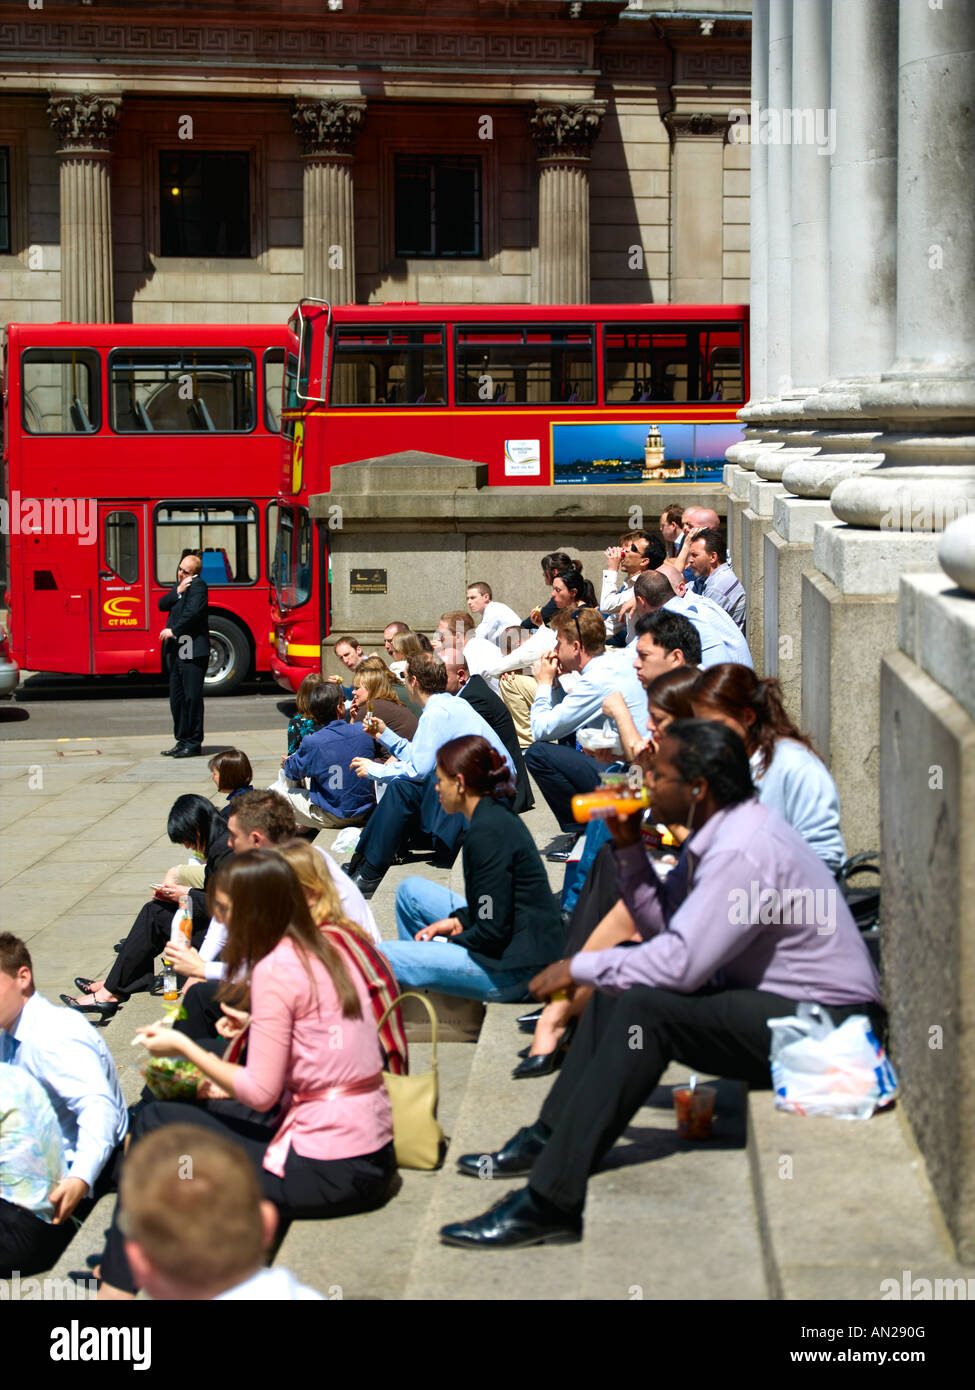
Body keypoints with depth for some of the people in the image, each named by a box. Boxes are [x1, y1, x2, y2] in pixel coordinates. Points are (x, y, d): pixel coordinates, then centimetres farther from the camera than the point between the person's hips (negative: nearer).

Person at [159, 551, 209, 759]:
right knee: (177, 698, 11)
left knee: (192, 697, -5)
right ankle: (182, 741, 18)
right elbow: (162, 605, 9)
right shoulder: (179, 586, 19)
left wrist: (174, 631, -15)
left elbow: (193, 612, -20)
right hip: (175, 651, 9)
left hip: (193, 651, -9)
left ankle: (194, 743, -1)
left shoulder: (198, 585, -8)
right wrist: (177, 592, -6)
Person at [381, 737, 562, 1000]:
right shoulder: (497, 817, 10)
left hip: (517, 969, -11)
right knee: (411, 889, 20)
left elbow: (494, 932, -22)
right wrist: (459, 921, 6)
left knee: (381, 957, -15)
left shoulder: (487, 833, -21)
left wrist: (452, 943, -6)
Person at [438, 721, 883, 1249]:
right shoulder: (718, 832, 8)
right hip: (773, 1002, 11)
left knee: (647, 1010, -26)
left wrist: (579, 967, -15)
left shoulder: (744, 853, -24)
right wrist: (629, 848, 1)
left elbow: (680, 963, -28)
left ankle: (550, 1202, -25)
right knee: (620, 986, 8)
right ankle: (548, 1140, 10)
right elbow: (663, 925, 13)